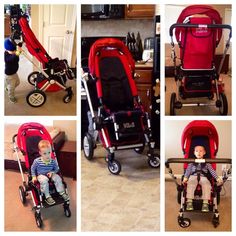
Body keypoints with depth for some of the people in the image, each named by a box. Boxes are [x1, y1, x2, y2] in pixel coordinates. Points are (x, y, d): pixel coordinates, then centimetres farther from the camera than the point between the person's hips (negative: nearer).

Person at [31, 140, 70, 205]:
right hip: (41, 175, -3)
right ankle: (47, 197, -31)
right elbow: (33, 168, 3)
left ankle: (62, 193, -17)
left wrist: (52, 172, -14)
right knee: (44, 180, -35)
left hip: (50, 175, 3)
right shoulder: (37, 161, -12)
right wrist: (34, 176, -4)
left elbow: (56, 169, 6)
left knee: (57, 178, -24)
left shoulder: (53, 161, -7)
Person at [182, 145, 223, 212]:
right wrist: (185, 177, -7)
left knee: (207, 184, -34)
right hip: (193, 176, 0)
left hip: (203, 177, 0)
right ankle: (189, 202, -40)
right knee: (191, 182, -35)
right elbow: (188, 170, 10)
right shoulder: (192, 162, 20)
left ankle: (205, 203, -39)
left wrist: (217, 178, -1)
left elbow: (212, 171, 13)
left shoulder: (206, 162, 20)